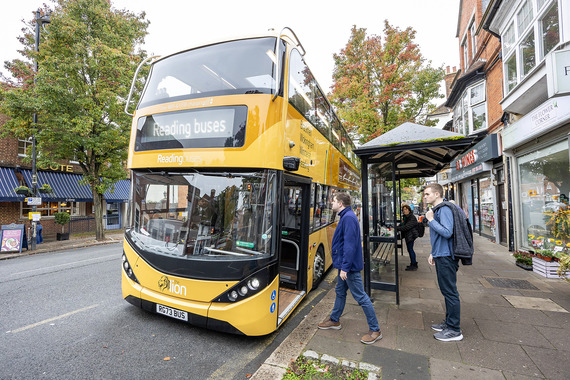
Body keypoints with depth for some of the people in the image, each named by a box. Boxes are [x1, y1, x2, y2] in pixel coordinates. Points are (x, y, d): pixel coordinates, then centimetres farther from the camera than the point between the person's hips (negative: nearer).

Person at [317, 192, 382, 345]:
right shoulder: (345, 216, 11)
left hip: (349, 266, -11)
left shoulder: (348, 218, -22)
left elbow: (350, 245, -27)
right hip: (344, 264, 11)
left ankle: (375, 330, 15)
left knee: (360, 296, 1)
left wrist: (345, 267, -25)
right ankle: (335, 321, 37)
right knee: (340, 292, 21)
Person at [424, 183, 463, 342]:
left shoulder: (444, 209, -16)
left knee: (450, 292, -1)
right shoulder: (436, 210, 16)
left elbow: (447, 232, -26)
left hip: (446, 257, -10)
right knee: (446, 291, 18)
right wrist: (433, 253, 19)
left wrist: (431, 220, -18)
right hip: (440, 256, 10)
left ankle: (454, 330, 11)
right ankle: (449, 322, 31)